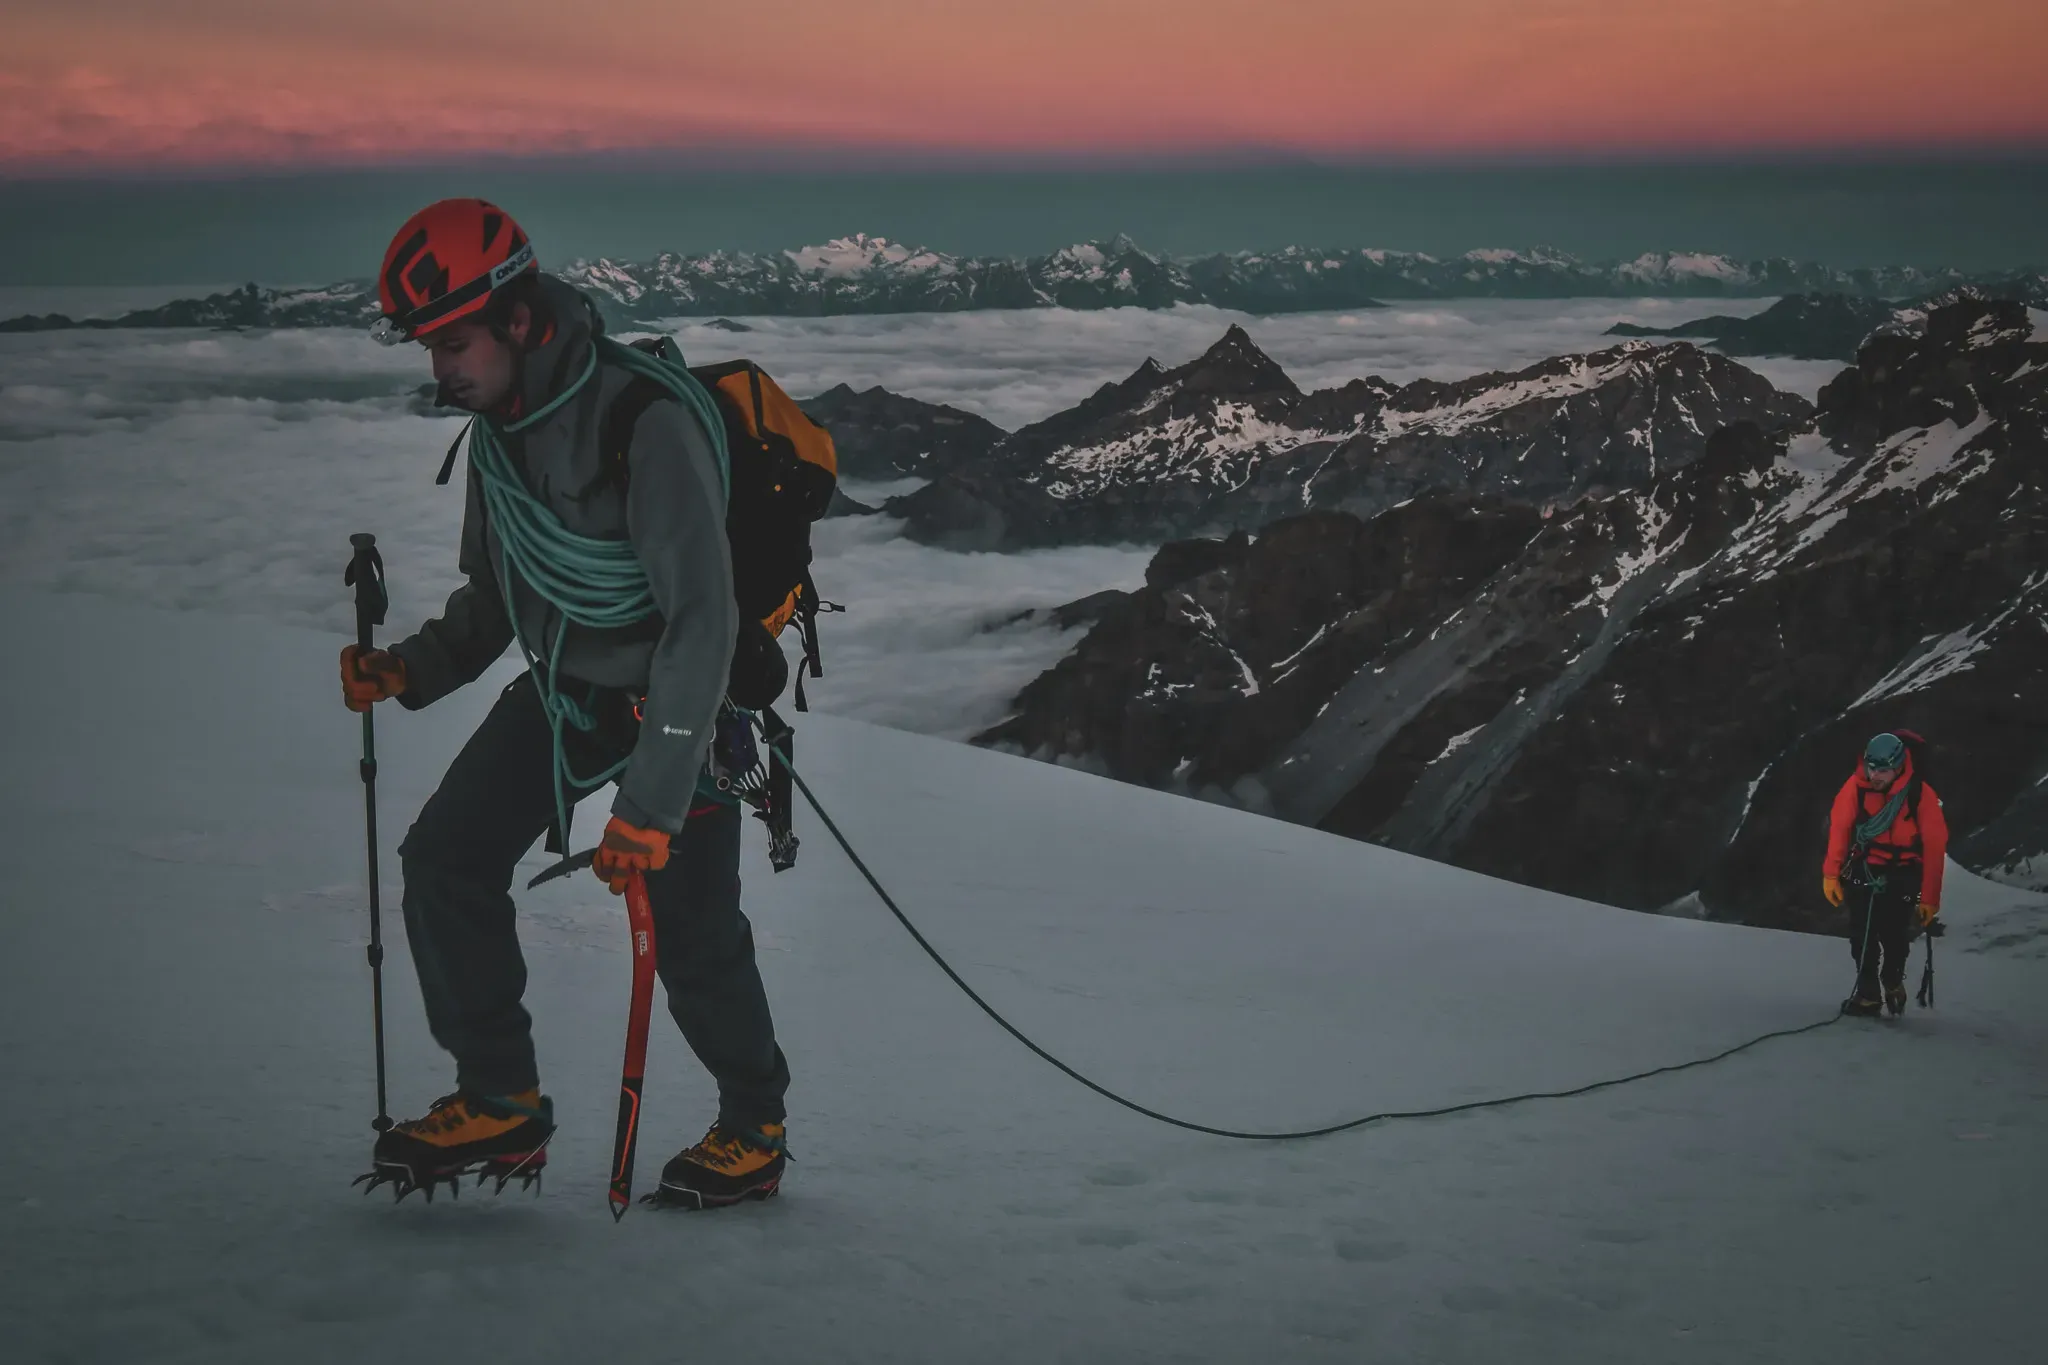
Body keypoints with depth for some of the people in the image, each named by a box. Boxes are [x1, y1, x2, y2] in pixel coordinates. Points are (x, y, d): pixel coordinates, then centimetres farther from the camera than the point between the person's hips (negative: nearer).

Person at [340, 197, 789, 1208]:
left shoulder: (645, 424, -30)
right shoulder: (505, 426, -3)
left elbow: (701, 621, -33)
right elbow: (495, 595, 10)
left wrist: (652, 803, -35)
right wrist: (411, 669, -9)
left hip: (670, 695, -7)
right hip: (563, 685, 7)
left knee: (690, 936, -4)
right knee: (444, 858, -4)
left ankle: (754, 1132, 20)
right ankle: (499, 1105, 7)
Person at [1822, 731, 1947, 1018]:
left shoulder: (1920, 794, -16)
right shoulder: (1856, 786, -11)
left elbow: (1934, 846, -12)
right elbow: (1838, 829, -3)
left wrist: (1929, 897, -12)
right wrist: (1831, 874, -5)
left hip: (1902, 874, -2)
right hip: (1864, 868, 2)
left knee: (1895, 935, -5)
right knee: (1862, 935, -6)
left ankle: (1893, 981, 24)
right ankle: (1867, 994, 5)